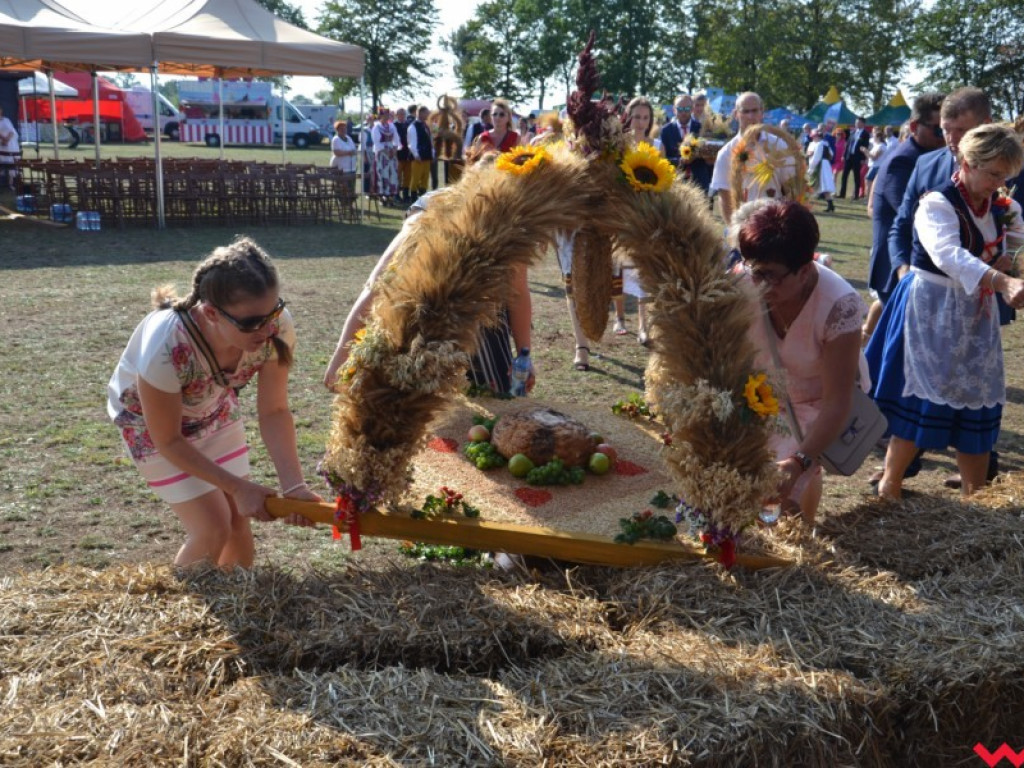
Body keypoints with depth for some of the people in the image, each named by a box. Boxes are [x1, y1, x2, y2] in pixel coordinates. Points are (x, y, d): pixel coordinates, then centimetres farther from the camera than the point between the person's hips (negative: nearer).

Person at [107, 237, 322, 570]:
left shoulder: (276, 326, -32)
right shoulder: (166, 349, -42)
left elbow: (274, 412, -19)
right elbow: (169, 442, -25)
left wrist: (293, 484, -30)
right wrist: (239, 486, -24)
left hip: (214, 411, 4)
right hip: (150, 422, -4)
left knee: (239, 519, 5)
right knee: (213, 529, -9)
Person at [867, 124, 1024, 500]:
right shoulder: (937, 205, -18)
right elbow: (949, 256, -37)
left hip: (976, 315, 7)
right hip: (933, 312, -7)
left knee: (978, 406, 8)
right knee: (922, 400, -6)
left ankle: (975, 496, 21)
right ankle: (890, 486, 12)